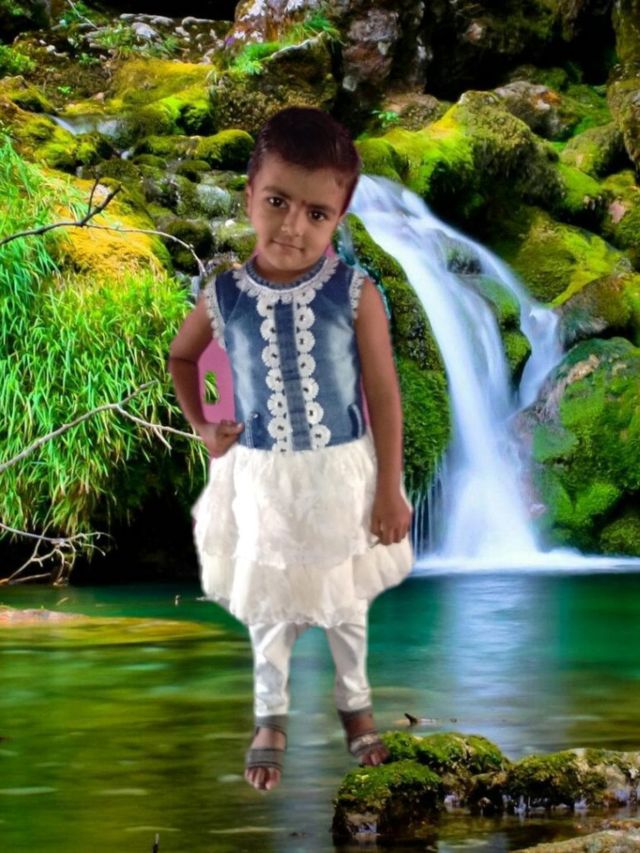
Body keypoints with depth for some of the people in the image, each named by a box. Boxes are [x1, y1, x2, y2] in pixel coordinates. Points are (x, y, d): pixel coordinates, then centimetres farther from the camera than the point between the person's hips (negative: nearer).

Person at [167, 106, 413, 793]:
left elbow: (383, 395, -10)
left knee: (346, 596, 19)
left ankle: (355, 702, 42)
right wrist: (201, 427, 3)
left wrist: (390, 489, -6)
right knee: (267, 601, 16)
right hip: (261, 476, 1)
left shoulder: (355, 294, -18)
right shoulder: (223, 296, -12)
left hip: (341, 472, -1)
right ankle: (271, 717, 35)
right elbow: (180, 357, 10)